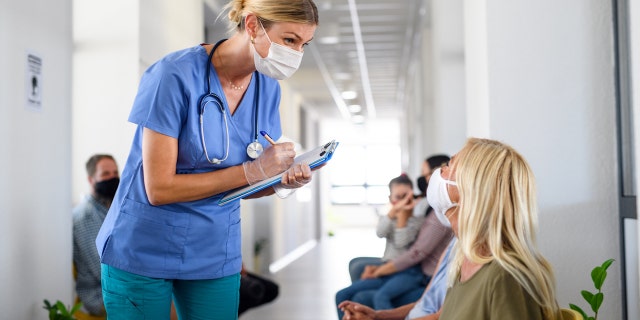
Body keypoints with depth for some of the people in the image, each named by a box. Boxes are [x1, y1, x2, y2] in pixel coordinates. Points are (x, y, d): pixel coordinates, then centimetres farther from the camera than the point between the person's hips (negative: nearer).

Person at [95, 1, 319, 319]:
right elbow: (159, 189, -20)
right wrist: (252, 171, -23)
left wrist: (280, 182, -15)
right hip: (144, 253, -4)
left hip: (215, 257, 5)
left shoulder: (268, 89, -2)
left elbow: (236, 184, 5)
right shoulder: (176, 75, -19)